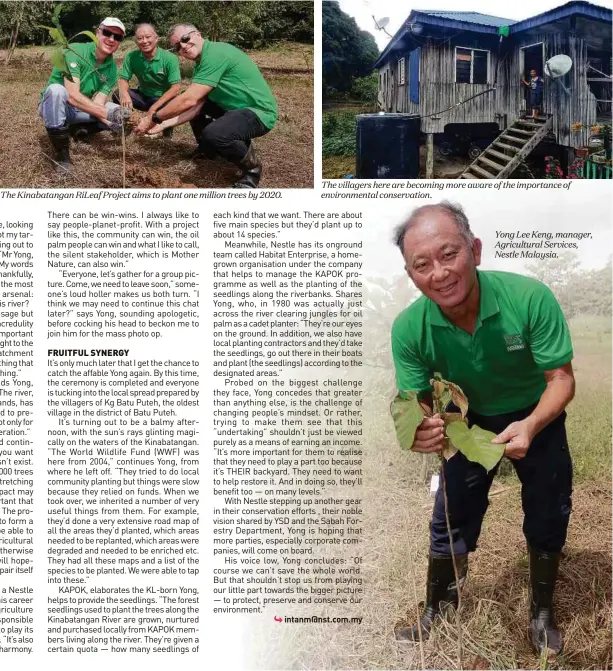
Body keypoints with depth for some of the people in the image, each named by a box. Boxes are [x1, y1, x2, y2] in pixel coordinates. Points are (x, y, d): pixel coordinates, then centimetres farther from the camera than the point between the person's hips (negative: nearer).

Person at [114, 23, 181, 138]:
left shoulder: (170, 58, -22)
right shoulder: (131, 56, -11)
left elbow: (175, 89, -24)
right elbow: (123, 79, -4)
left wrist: (154, 107, -31)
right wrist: (124, 94, -29)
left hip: (163, 99, -3)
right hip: (142, 96, 3)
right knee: (117, 96, -20)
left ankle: (167, 128, -1)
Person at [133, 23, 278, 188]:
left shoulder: (215, 54, -22)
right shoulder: (202, 61, 9)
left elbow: (189, 100, -25)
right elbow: (197, 104, 7)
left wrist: (153, 118, -15)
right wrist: (165, 123, -2)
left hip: (260, 112, -10)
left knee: (212, 134, -34)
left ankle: (252, 168, -8)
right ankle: (207, 150, 29)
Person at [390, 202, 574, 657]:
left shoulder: (530, 298, -36)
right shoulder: (410, 329, -29)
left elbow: (562, 378, -27)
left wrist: (531, 427, -46)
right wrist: (417, 429, -44)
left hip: (537, 418, -1)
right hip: (470, 423, 1)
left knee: (547, 522, 12)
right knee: (451, 521, 10)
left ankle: (542, 614, 37)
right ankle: (437, 612, 34)